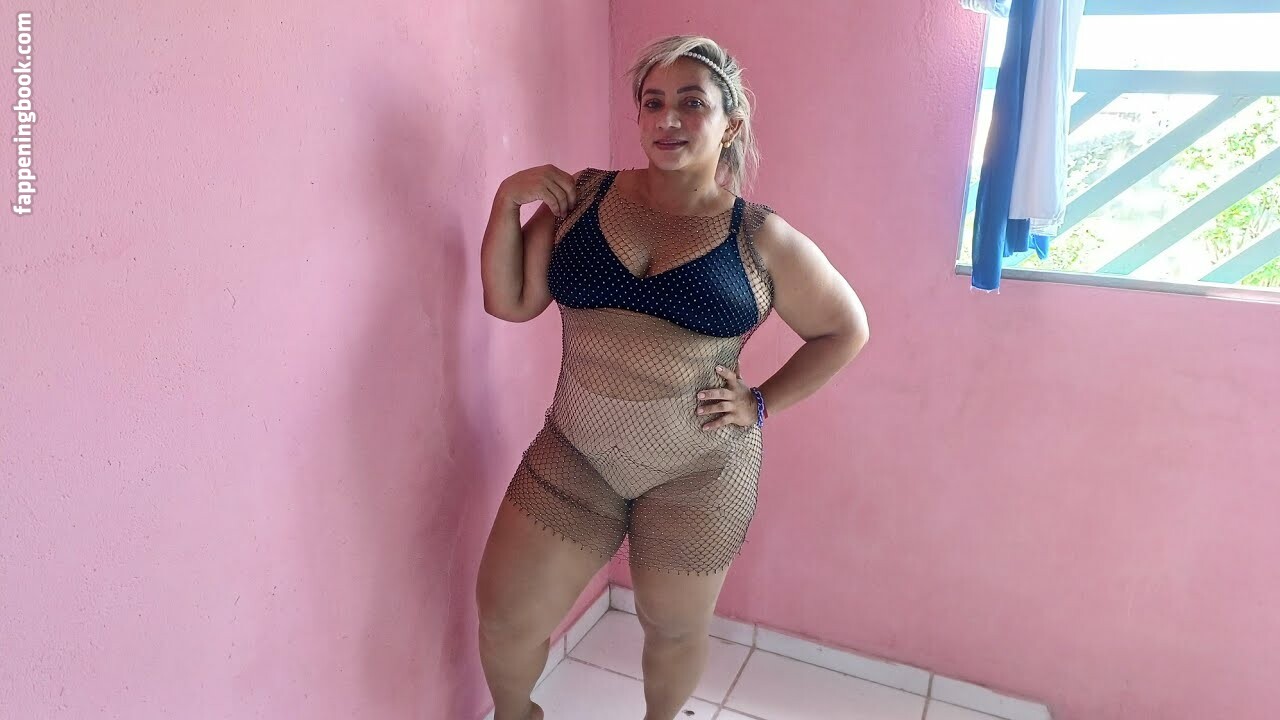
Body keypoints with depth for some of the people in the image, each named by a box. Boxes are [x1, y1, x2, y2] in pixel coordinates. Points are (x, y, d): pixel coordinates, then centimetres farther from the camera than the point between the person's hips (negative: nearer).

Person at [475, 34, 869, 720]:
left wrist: (763, 402, -2)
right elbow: (509, 301, 2)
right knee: (504, 615, 9)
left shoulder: (763, 240, -6)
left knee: (675, 627, 18)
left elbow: (845, 330, 6)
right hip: (574, 457, 2)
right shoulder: (582, 197, 0)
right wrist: (507, 200, -10)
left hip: (699, 472, -1)